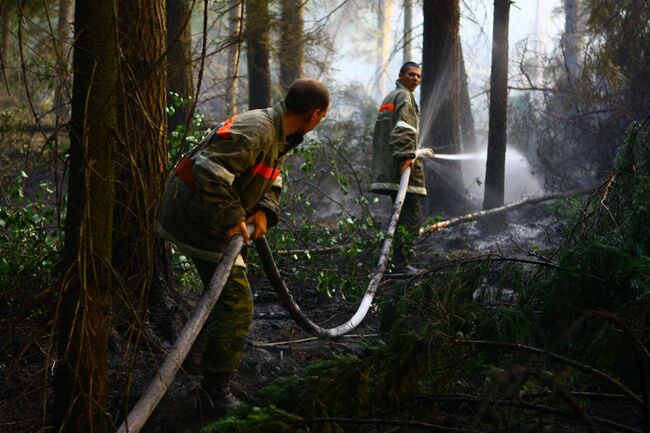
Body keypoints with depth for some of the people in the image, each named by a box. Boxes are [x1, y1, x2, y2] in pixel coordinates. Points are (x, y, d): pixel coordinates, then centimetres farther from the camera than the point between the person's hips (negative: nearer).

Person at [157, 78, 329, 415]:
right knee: (236, 301, -12)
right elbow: (209, 171, -35)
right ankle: (216, 390, -3)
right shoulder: (255, 131, -26)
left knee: (231, 282, 28)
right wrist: (231, 218, -29)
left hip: (215, 217, 11)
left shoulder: (280, 136, 9)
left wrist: (265, 211, -2)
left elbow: (272, 182, 18)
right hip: (197, 218, -11)